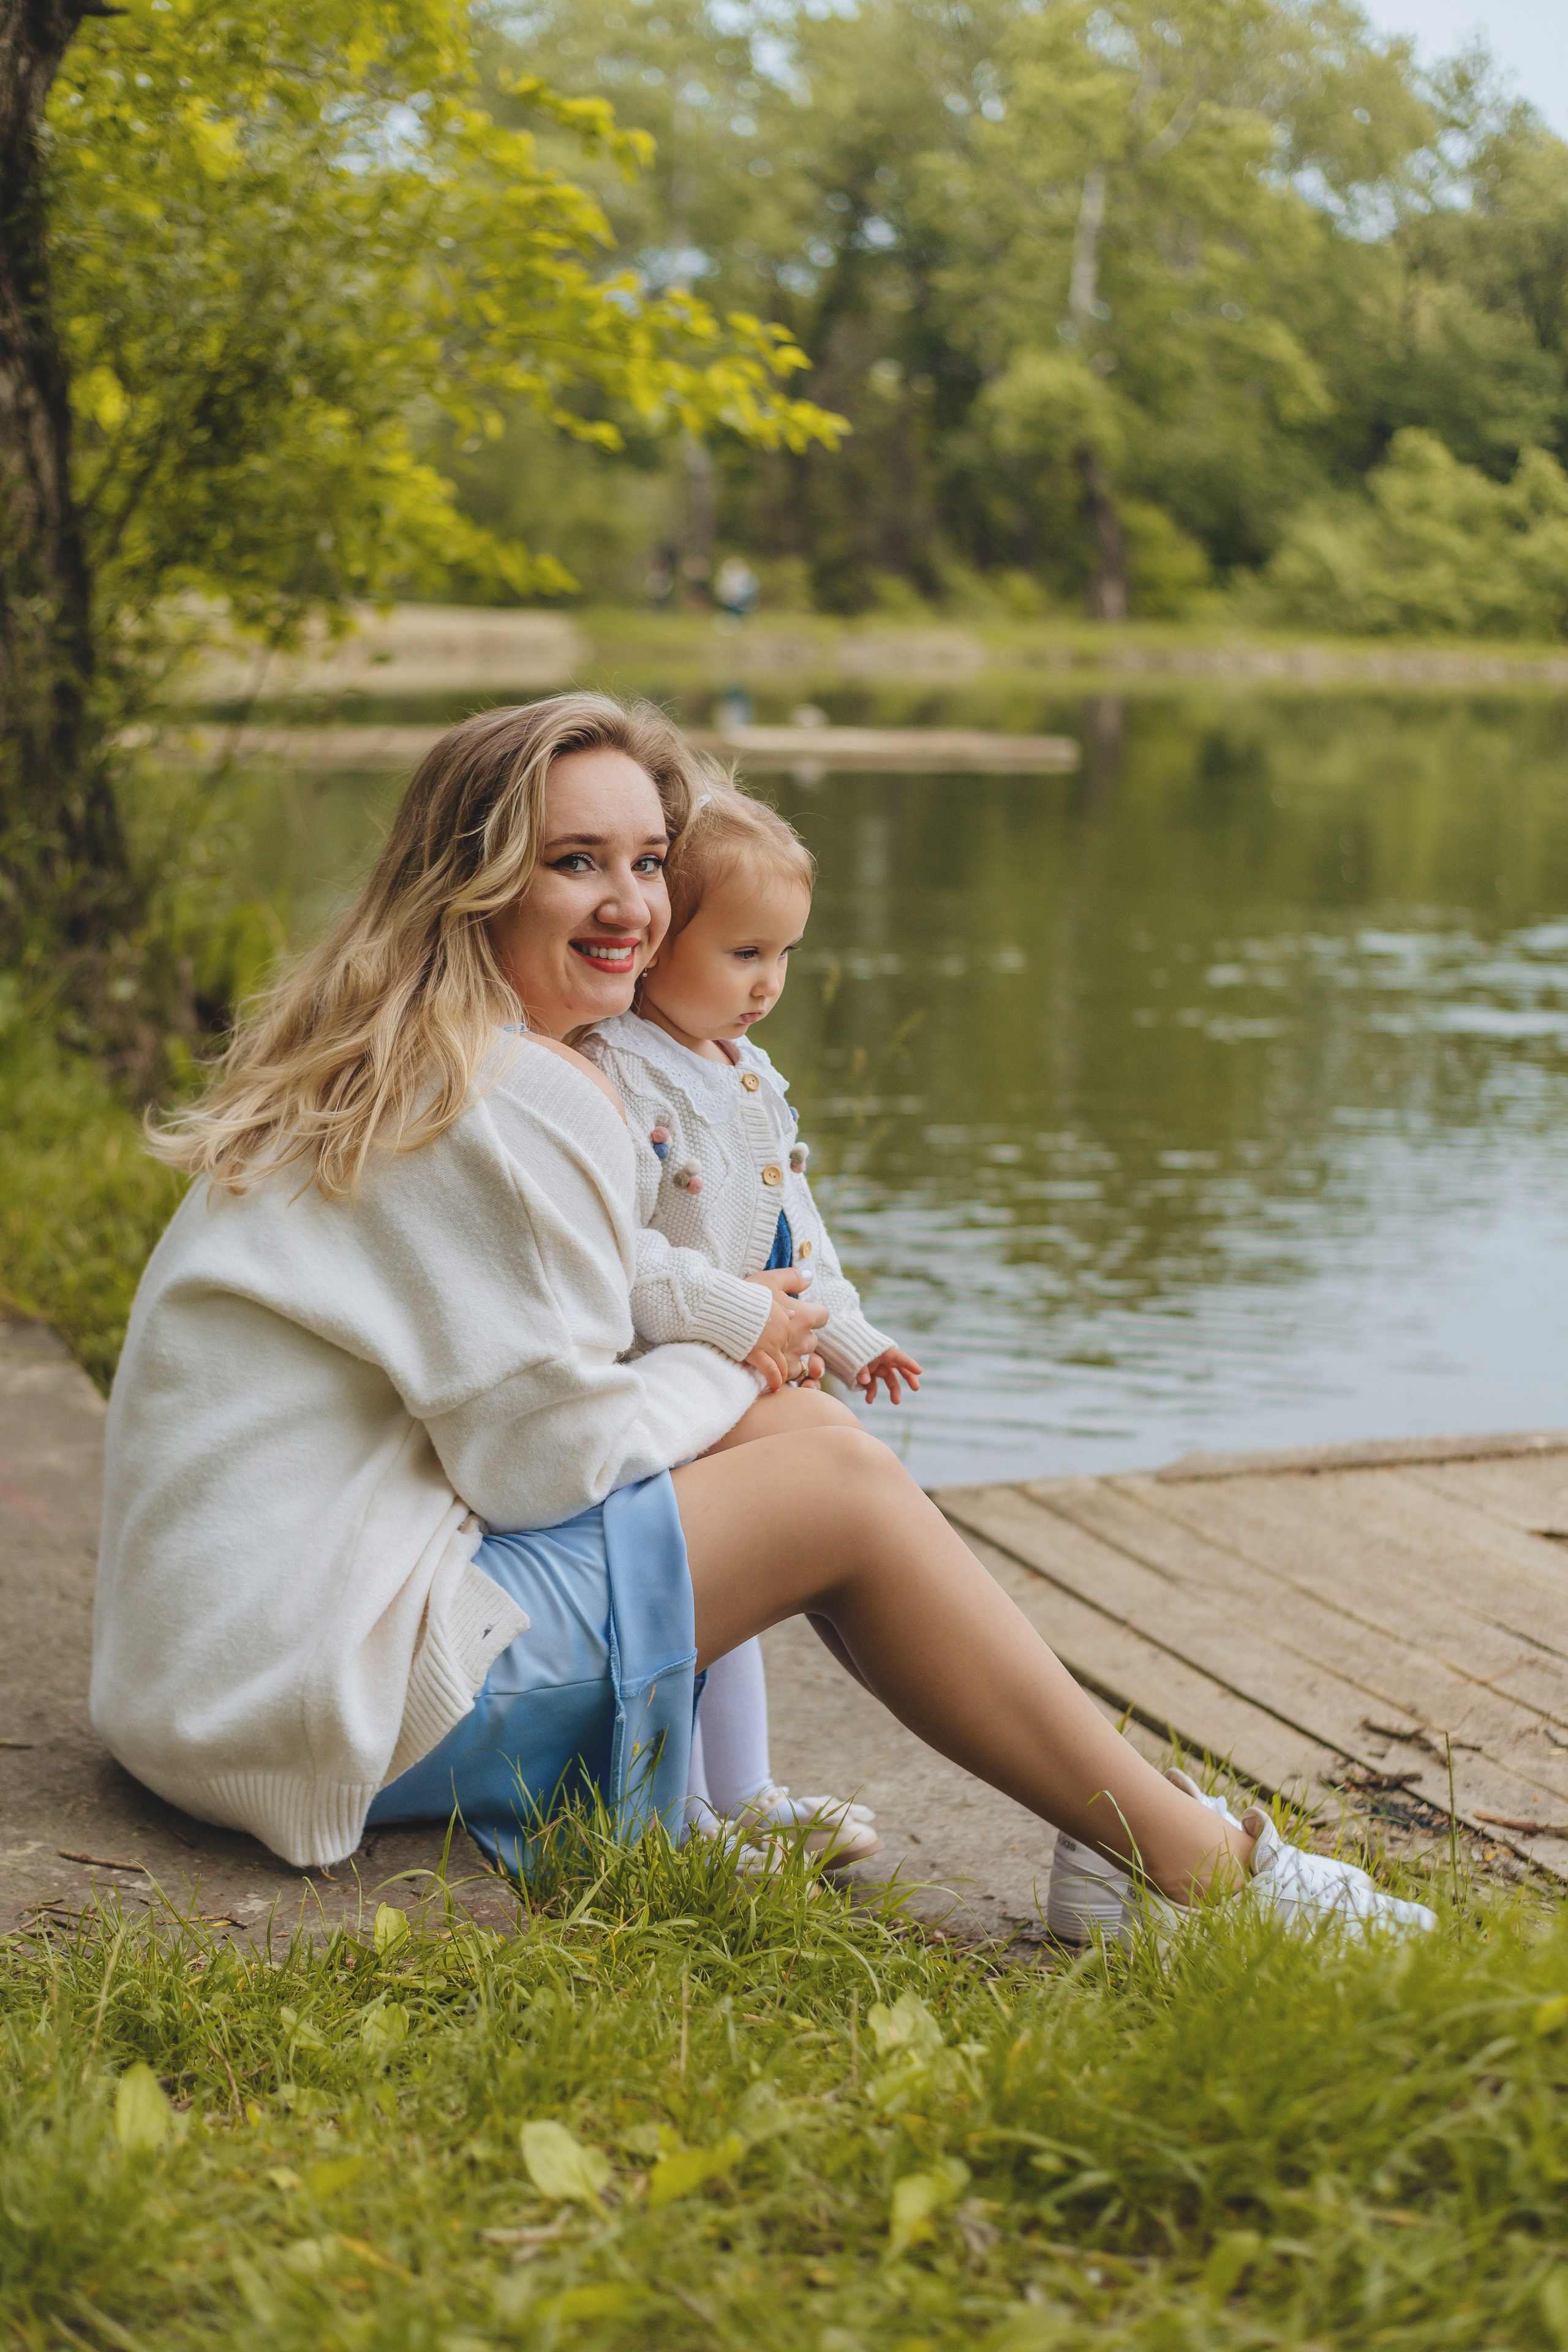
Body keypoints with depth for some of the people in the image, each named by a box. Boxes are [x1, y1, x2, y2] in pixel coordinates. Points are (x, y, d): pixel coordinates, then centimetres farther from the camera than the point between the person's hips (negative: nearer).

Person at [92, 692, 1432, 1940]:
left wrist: (732, 1340, 6)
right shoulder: (518, 1102, -18)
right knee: (840, 1484, -10)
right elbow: (555, 1453, -16)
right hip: (327, 1686, -10)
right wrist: (735, 1364, 2)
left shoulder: (380, 1059, 14)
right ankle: (1206, 1870, -3)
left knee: (789, 1423, 8)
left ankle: (1117, 1841, 6)